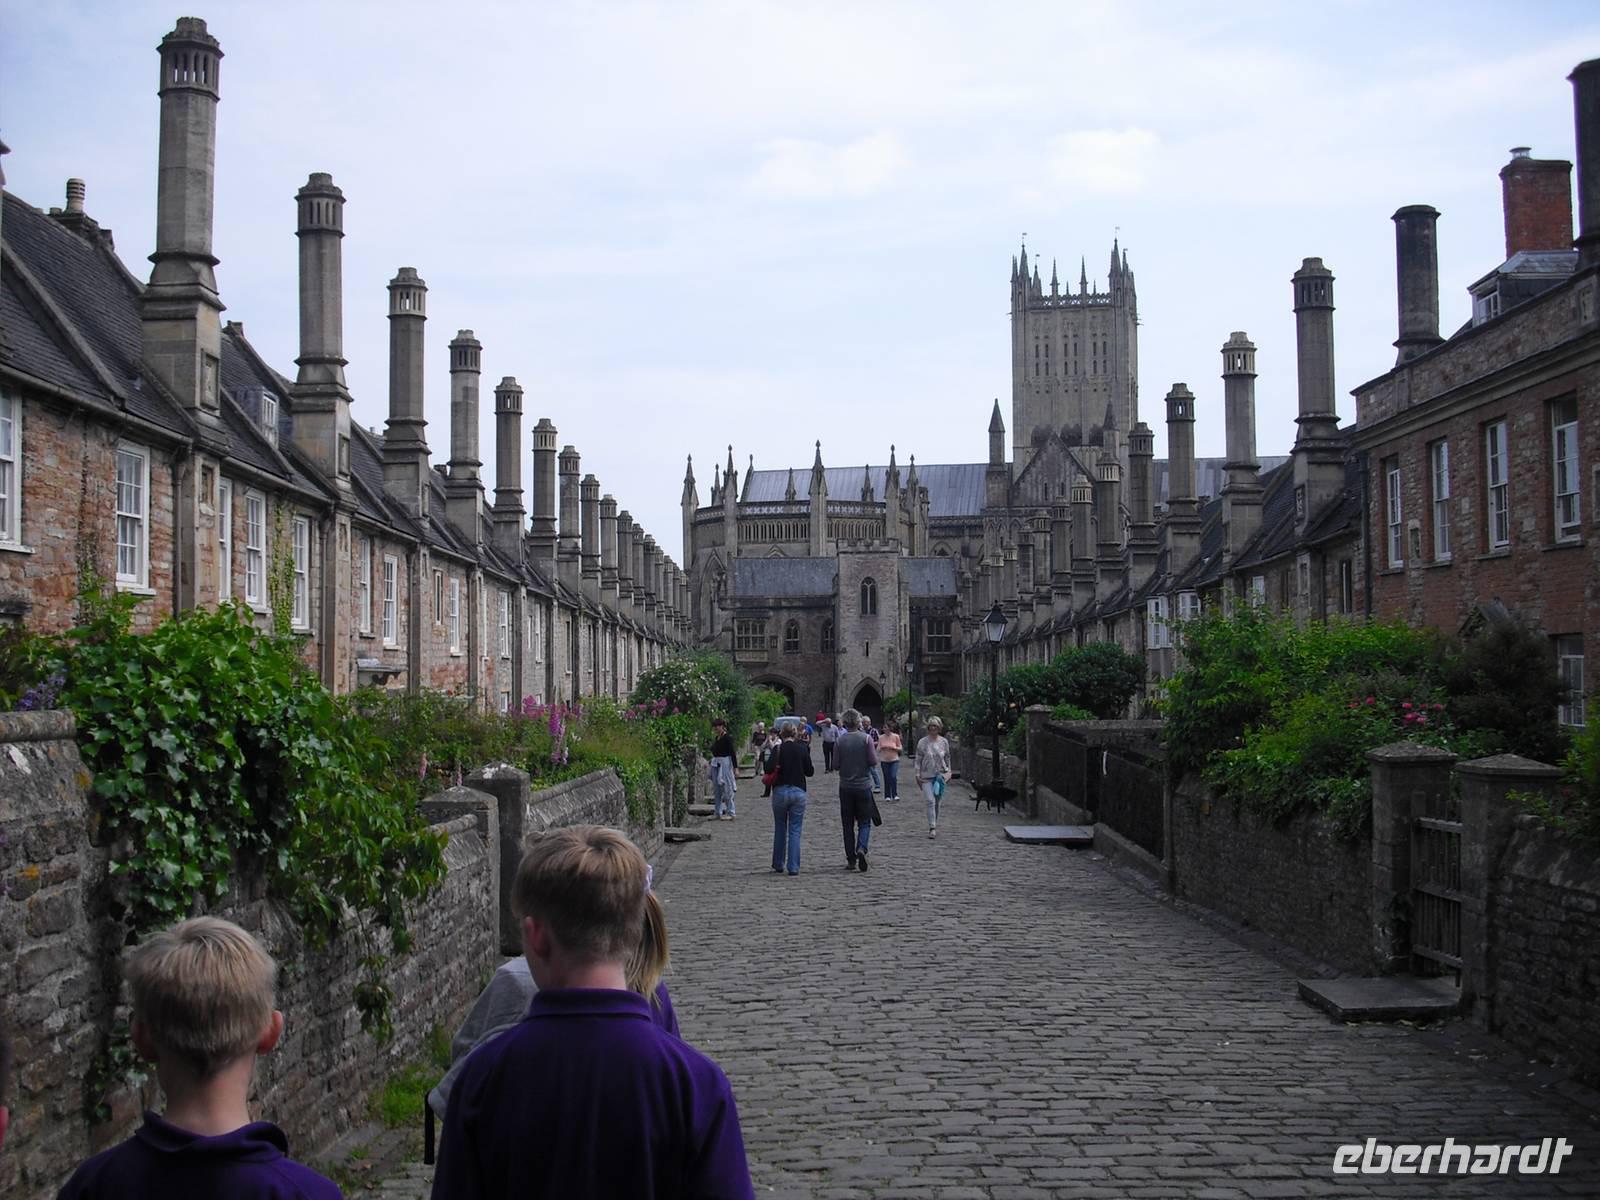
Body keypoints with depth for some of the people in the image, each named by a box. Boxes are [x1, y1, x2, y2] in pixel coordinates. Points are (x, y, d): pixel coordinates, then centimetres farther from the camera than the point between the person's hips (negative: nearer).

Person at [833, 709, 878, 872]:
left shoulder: (840, 740, -4)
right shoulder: (866, 739, -7)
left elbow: (835, 764, -4)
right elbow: (873, 762, -10)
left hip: (845, 787, 1)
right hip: (863, 785, -1)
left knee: (848, 824, 9)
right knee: (864, 822, 7)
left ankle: (851, 860, 9)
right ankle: (861, 849, -19)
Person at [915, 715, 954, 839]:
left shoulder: (944, 742, 3)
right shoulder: (922, 742, -3)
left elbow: (947, 758, 13)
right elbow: (918, 759, 1)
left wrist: (948, 772, 9)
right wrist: (918, 775, -3)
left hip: (940, 774, 2)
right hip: (926, 775, -2)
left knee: (937, 802, 7)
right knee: (930, 801, -10)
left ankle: (935, 825, 19)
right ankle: (932, 827, -10)